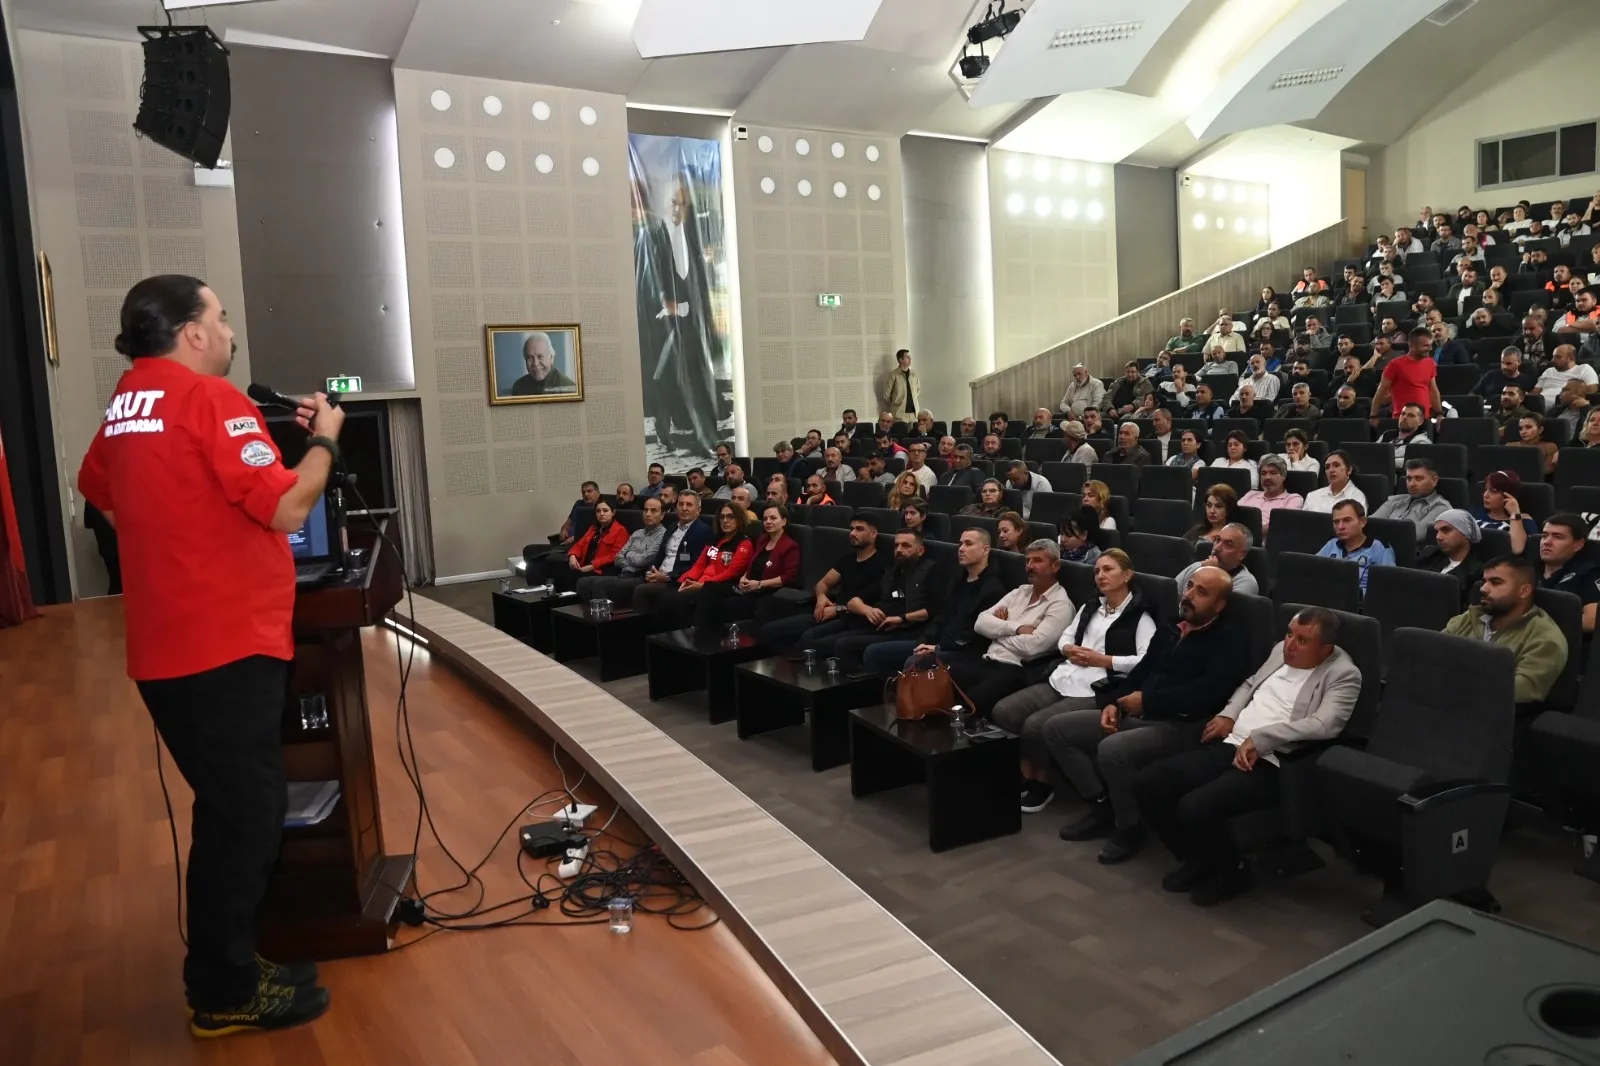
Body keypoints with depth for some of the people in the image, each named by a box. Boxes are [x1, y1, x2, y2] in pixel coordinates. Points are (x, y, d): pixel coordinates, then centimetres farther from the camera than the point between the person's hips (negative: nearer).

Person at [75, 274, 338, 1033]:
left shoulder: (124, 403, 11)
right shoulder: (210, 398, -16)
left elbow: (100, 492, 28)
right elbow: (287, 509, -20)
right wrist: (324, 439, -6)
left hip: (163, 646, 9)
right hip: (226, 645, -9)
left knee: (227, 811, 19)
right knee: (246, 816, 3)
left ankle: (225, 967, 30)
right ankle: (225, 993, 15)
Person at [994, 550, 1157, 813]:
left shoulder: (1139, 617, -2)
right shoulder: (1089, 608, 24)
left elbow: (1145, 661, -14)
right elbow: (1065, 637, 24)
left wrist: (1100, 659, -14)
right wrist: (1070, 650, 0)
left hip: (1096, 691, -8)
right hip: (1062, 680, 8)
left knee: (1035, 724, -26)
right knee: (1002, 712, -11)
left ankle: (1044, 782, -1)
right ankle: (1026, 775, 3)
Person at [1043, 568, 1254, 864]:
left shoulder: (1230, 636, -7)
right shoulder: (1173, 626, 16)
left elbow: (1209, 691, -21)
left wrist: (1147, 700, -16)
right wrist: (1114, 703, 0)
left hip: (1183, 726, -9)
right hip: (1139, 715, 9)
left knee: (1112, 750, -36)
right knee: (1055, 729, 0)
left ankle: (1129, 829, -9)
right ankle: (1102, 808, 7)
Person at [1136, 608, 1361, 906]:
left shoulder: (1343, 675, -7)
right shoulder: (1281, 650, 15)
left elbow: (1324, 725, -21)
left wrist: (1258, 739, -23)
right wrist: (1228, 715, 9)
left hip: (1270, 764, -8)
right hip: (1229, 746, 8)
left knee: (1194, 808, -29)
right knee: (1147, 782, -9)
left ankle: (1233, 871, 3)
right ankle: (1197, 859, 12)